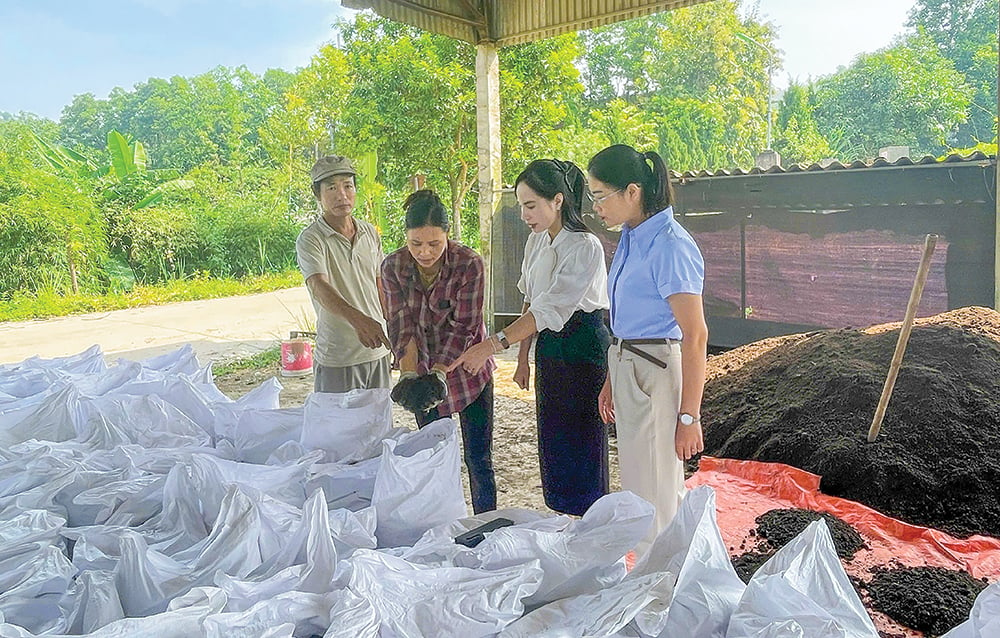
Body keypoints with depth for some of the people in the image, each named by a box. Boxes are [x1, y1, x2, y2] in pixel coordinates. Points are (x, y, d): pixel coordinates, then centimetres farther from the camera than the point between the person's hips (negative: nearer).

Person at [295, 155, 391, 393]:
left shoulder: (370, 232, 8)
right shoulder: (310, 239, -12)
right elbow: (320, 288, -28)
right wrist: (357, 319, -46)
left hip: (378, 350, 6)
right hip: (337, 358, -5)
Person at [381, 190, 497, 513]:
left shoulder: (470, 264, -20)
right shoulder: (393, 267, -9)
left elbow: (463, 327, -19)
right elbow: (401, 325, -10)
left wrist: (439, 374, -28)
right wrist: (408, 374, -24)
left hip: (467, 370, -3)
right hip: (424, 371, 3)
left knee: (478, 459, 3)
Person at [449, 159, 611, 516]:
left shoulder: (585, 248, -19)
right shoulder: (537, 242, 6)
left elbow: (549, 309, -27)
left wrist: (493, 344, -32)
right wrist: (523, 357, 11)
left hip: (582, 348, -8)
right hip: (547, 346, 8)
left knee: (581, 442, 1)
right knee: (552, 441, 14)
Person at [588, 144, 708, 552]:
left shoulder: (670, 247, -19)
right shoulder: (631, 239, 9)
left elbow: (695, 336, -20)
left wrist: (689, 417, -19)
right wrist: (611, 382, 20)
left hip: (659, 375, -9)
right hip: (626, 370, 10)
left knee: (654, 497, 1)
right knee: (636, 488, 20)